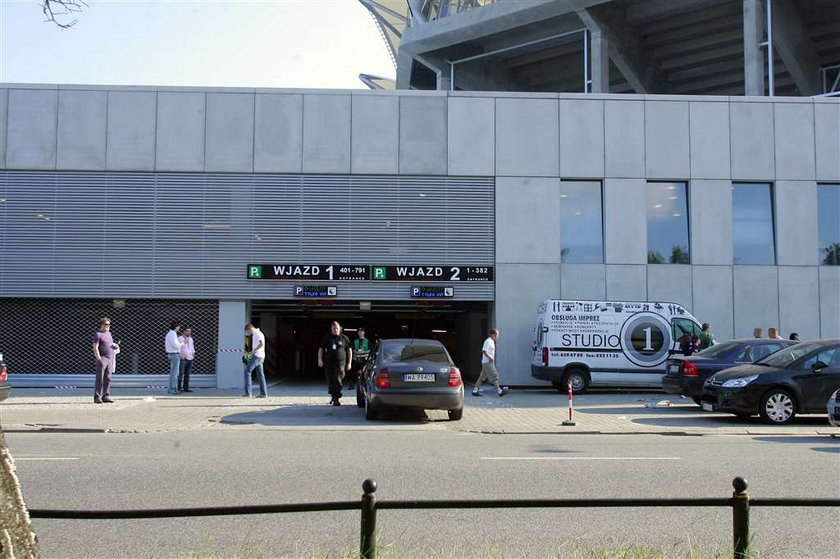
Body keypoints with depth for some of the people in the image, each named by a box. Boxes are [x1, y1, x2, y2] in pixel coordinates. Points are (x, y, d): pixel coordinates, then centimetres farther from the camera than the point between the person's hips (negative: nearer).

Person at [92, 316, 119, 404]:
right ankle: (97, 397, -4)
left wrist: (115, 346, 6)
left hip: (110, 358, 7)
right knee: (100, 379, -6)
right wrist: (99, 359, -19)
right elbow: (95, 348, -12)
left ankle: (106, 396, 11)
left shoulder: (109, 333, 19)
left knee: (107, 379, 7)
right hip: (102, 358, -7)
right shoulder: (98, 334, -6)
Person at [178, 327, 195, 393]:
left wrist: (193, 352, 9)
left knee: (187, 374, 8)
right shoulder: (180, 339, -5)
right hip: (183, 359, -7)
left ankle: (186, 387, 12)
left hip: (190, 358, 7)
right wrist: (181, 355, -17)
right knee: (181, 374, -9)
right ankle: (179, 387, -7)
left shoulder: (191, 339, 17)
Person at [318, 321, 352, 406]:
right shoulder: (327, 338, 10)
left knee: (338, 380, -12)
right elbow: (321, 349, 13)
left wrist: (349, 363, 5)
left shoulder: (344, 338, 4)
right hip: (329, 363, 3)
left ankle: (337, 399, -13)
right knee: (330, 381, 8)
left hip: (340, 362, -3)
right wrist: (320, 359, 0)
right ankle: (333, 396, 28)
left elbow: (349, 350, 9)